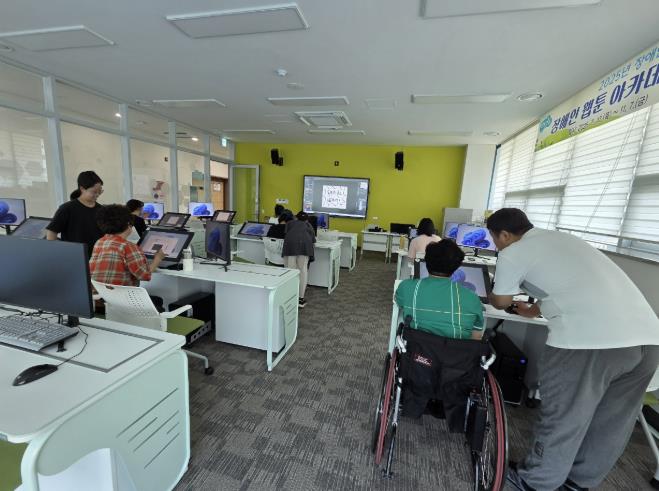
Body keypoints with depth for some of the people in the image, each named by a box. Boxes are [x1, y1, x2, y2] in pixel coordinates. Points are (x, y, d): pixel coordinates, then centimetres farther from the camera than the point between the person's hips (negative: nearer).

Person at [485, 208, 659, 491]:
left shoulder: (511, 254, -1)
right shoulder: (561, 238, 23)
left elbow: (501, 302, 14)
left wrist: (488, 296, 36)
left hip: (588, 341, -8)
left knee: (562, 420, 12)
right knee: (611, 423, 22)